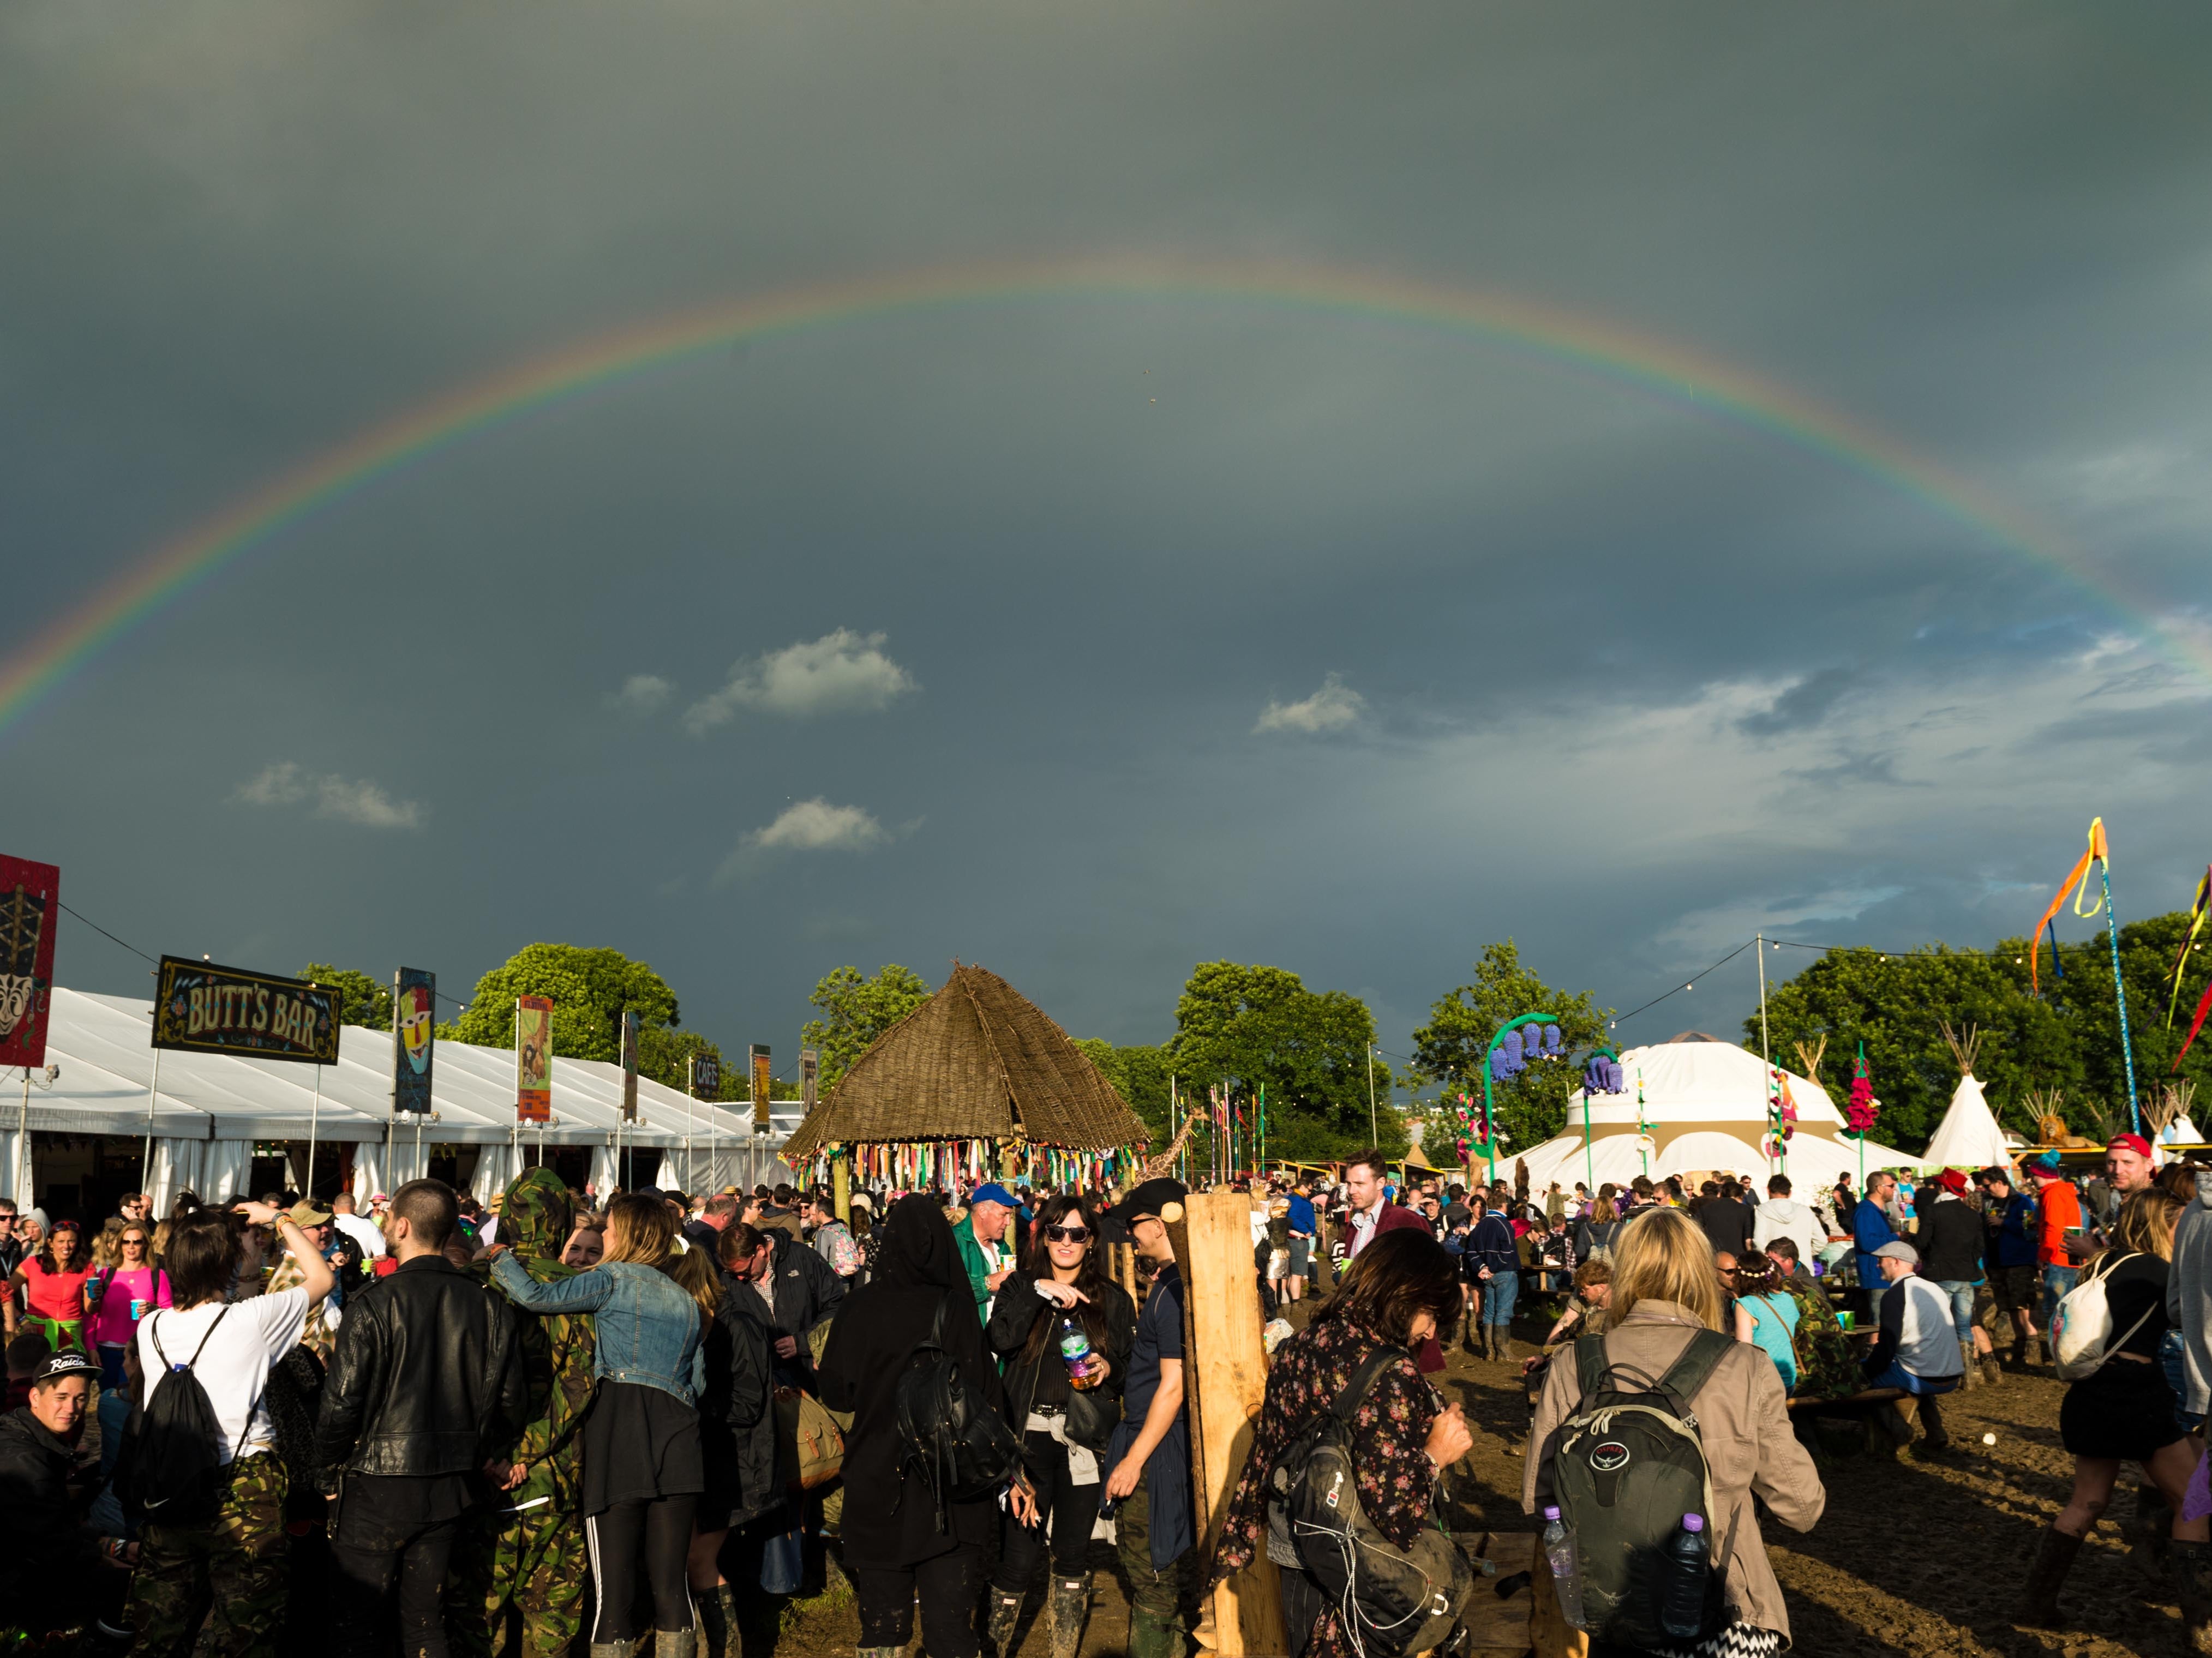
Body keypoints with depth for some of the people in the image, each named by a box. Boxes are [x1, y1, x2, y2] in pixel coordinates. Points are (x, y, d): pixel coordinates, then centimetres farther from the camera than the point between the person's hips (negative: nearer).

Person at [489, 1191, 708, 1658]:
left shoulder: (613, 1279, 4)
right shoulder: (686, 1301, 22)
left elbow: (536, 1297, -4)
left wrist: (500, 1258, 12)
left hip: (620, 1431, -5)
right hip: (677, 1438, 5)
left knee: (614, 1586, -2)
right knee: (671, 1581, 8)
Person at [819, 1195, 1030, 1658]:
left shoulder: (860, 1307, -7)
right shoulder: (956, 1307, -11)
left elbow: (834, 1392, 0)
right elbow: (987, 1394, -12)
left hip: (878, 1480, 1)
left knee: (882, 1614, 15)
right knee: (949, 1619, 8)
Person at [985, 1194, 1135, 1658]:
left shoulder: (1113, 1298, 6)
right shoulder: (1021, 1287, 4)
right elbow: (1000, 1340, -13)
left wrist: (1108, 1368, -10)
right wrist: (1039, 1292, -20)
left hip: (1085, 1441, 1)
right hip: (1030, 1437, -1)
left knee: (1072, 1554, 9)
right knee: (1019, 1554, -2)